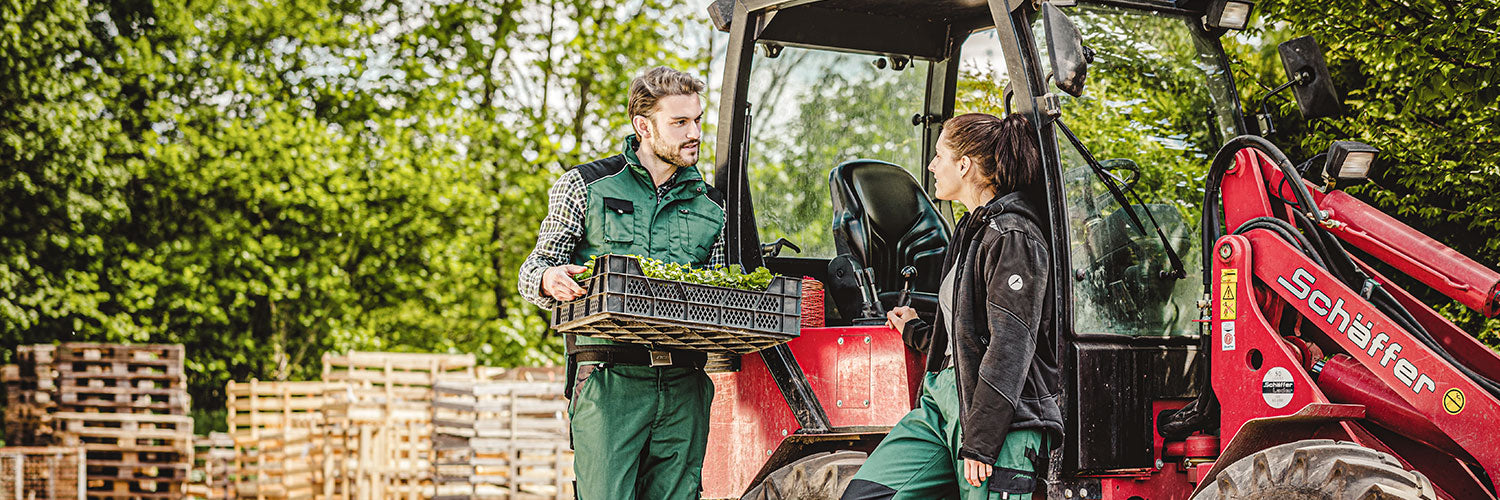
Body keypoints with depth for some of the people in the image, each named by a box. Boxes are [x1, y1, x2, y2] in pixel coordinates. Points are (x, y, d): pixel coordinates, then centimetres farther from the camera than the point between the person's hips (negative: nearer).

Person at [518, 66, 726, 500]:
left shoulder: (710, 206, 16)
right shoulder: (585, 187, 6)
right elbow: (533, 273, 6)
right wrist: (549, 280, -18)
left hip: (684, 384, 4)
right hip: (609, 381, -4)